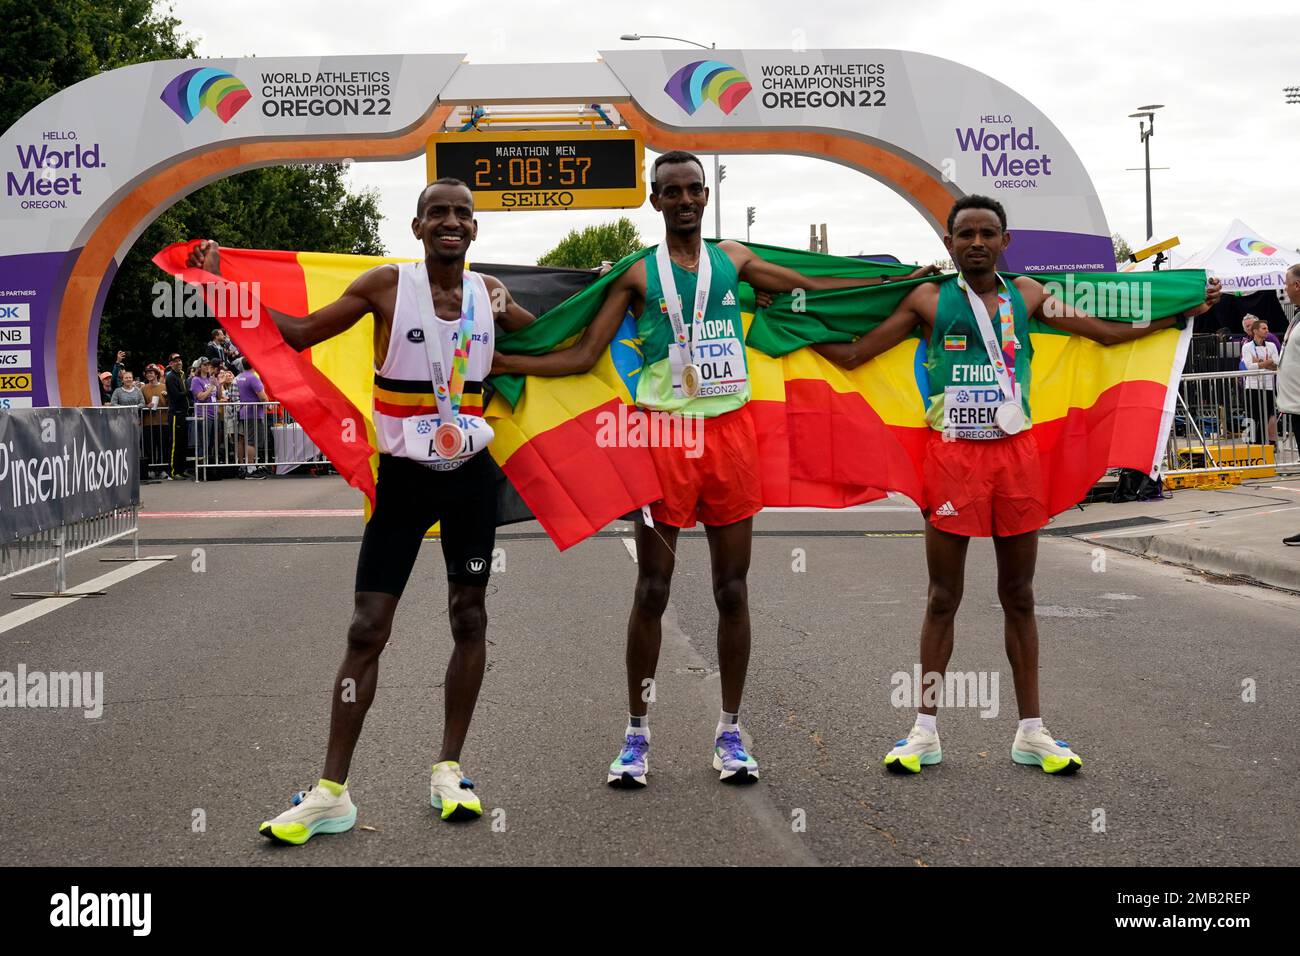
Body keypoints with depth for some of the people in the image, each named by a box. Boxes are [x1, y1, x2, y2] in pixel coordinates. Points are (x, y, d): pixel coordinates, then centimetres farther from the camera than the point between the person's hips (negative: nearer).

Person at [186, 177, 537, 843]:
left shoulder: (490, 293, 2)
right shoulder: (388, 285, -7)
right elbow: (300, 333, -4)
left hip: (470, 475, 3)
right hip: (403, 475, -3)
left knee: (469, 618, 7)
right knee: (367, 629, -5)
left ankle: (448, 771, 20)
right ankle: (331, 793, -2)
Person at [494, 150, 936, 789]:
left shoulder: (732, 259, 11)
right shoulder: (637, 274, 3)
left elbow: (814, 287, 21)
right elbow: (583, 356, 0)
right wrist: (500, 363, -11)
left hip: (730, 431, 3)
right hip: (666, 434, -3)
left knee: (732, 588, 6)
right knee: (651, 591, 1)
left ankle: (730, 734, 16)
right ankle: (637, 735, 11)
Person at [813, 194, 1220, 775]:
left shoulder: (1027, 295, 8)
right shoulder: (928, 300, 2)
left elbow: (1109, 332, 14)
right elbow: (852, 355, 4)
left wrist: (1185, 311, 12)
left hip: (1015, 455, 2)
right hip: (951, 456, -2)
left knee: (1019, 597, 9)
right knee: (943, 597, 4)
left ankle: (1031, 731, 16)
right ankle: (926, 731, 12)